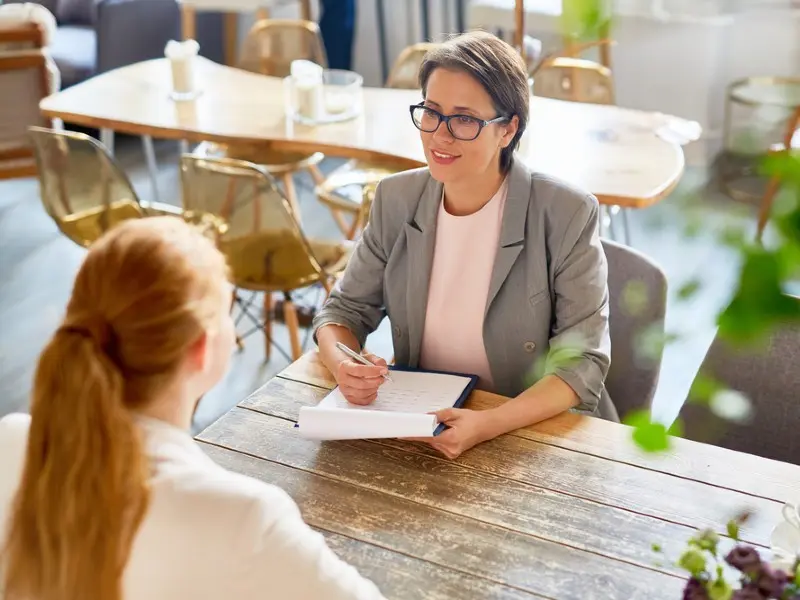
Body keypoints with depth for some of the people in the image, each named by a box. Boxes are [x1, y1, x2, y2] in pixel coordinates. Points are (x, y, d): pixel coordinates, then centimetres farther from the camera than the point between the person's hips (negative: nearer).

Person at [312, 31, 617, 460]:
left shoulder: (567, 215, -14)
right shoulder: (397, 199, -1)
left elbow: (582, 360, -14)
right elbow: (346, 308, 5)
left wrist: (488, 425, -30)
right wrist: (342, 364, -18)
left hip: (536, 431, -3)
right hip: (418, 429, 4)